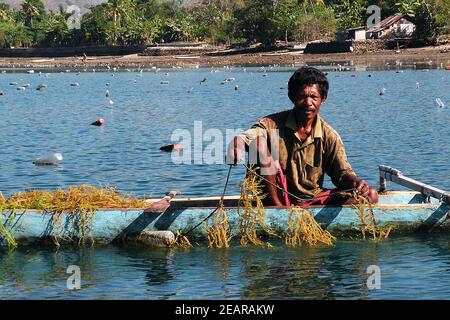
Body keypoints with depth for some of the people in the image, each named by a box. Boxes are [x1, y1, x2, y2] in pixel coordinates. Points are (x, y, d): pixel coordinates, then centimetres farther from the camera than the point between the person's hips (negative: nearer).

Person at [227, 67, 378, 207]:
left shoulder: (329, 137, -1)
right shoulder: (273, 124, -6)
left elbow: (342, 173, -5)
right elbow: (248, 137, -23)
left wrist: (355, 182, -30)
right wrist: (238, 142, -48)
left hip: (313, 201, 2)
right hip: (277, 199, -2)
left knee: (370, 195, -18)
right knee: (259, 142, -22)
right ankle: (276, 206, -20)